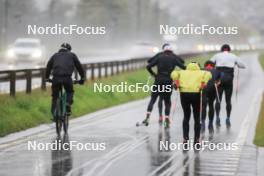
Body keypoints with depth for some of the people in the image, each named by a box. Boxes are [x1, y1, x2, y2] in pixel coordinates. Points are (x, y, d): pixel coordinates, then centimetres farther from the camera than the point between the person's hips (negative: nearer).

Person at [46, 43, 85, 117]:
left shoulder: (55, 55, 26)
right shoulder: (72, 55, 22)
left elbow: (48, 66, 25)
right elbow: (79, 66, 20)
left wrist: (47, 78, 35)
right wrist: (82, 78, 27)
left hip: (56, 78, 1)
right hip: (67, 77, -1)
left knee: (55, 96, 15)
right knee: (69, 92, 23)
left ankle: (54, 113, 4)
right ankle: (67, 104, -3)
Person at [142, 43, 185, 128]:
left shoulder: (159, 57, 4)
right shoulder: (174, 58, 4)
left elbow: (148, 66, -1)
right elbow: (183, 67, -2)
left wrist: (153, 74, 13)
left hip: (158, 81, 0)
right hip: (169, 82, 0)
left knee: (152, 99, 5)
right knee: (167, 101, 11)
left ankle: (147, 117, -9)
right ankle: (167, 120, 1)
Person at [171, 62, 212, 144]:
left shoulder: (183, 72, 21)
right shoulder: (200, 73, 18)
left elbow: (174, 74, 3)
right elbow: (208, 74, -3)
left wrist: (177, 83, 0)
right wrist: (203, 84, -6)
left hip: (184, 93, 1)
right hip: (196, 93, -1)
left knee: (186, 116, 14)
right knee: (197, 118, 10)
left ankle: (185, 138, 5)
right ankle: (196, 139, 7)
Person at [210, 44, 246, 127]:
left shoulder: (217, 56, 10)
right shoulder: (233, 56, 10)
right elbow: (243, 66, 11)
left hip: (219, 79, 0)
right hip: (229, 80, 0)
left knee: (218, 99, 4)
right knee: (228, 100, 7)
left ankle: (217, 117, -10)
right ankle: (228, 119, 4)